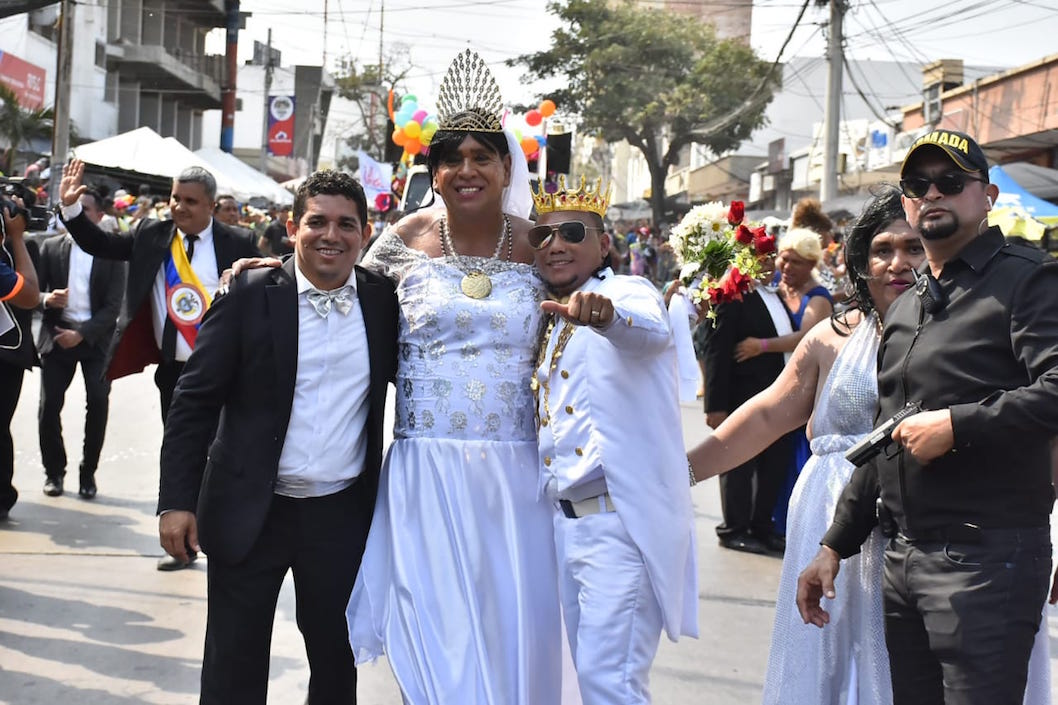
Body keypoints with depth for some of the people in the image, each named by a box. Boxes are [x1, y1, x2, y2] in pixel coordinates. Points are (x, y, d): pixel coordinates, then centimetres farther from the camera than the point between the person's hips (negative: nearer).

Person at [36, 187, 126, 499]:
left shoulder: (111, 253, -1)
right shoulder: (51, 247, 5)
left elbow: (113, 306, -5)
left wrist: (81, 334, -14)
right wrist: (47, 300, -19)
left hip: (95, 338, -1)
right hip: (57, 335, 2)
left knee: (98, 403, -8)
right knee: (49, 405, -2)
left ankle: (88, 472, 6)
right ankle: (54, 471, 13)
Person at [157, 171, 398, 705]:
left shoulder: (382, 300, 0)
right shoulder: (250, 296, -7)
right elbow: (194, 401, -6)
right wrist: (177, 501, -10)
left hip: (342, 515, 2)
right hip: (250, 513, -2)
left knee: (336, 660, 15)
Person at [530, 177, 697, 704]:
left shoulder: (628, 293, -7)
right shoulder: (553, 319, 18)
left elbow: (652, 330, -32)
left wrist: (605, 313, -53)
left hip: (621, 521, -8)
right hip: (566, 518, 8)